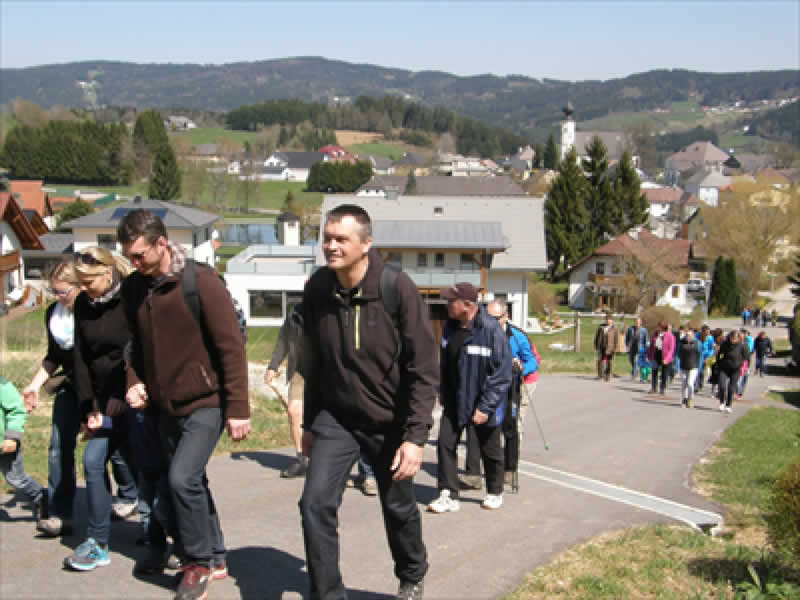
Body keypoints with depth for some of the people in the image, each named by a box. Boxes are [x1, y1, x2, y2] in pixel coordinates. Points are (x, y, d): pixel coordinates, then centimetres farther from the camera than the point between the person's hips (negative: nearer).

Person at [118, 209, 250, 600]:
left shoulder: (201, 282, -15)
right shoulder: (133, 288, 4)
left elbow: (231, 347, -15)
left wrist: (237, 409, -16)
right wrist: (134, 382, -1)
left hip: (205, 403, -7)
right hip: (166, 406, 7)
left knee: (182, 478, -16)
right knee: (189, 483, 14)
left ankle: (199, 562, 4)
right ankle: (215, 559, 30)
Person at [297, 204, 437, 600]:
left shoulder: (397, 289, -19)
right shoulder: (317, 289, -6)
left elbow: (423, 370, -16)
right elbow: (314, 362, 7)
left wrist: (416, 436, -20)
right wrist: (309, 423, 11)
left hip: (389, 423, -2)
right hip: (335, 418, 3)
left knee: (399, 509, 15)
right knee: (315, 504, -11)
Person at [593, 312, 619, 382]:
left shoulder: (614, 328, 3)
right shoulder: (601, 327, 10)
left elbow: (616, 338, 0)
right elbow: (597, 336, 14)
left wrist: (615, 348, -6)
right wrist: (596, 345, 8)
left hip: (610, 347, -2)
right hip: (601, 347, 2)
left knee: (609, 362, 1)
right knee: (600, 360, -5)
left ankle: (607, 376, 10)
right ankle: (600, 375, 5)